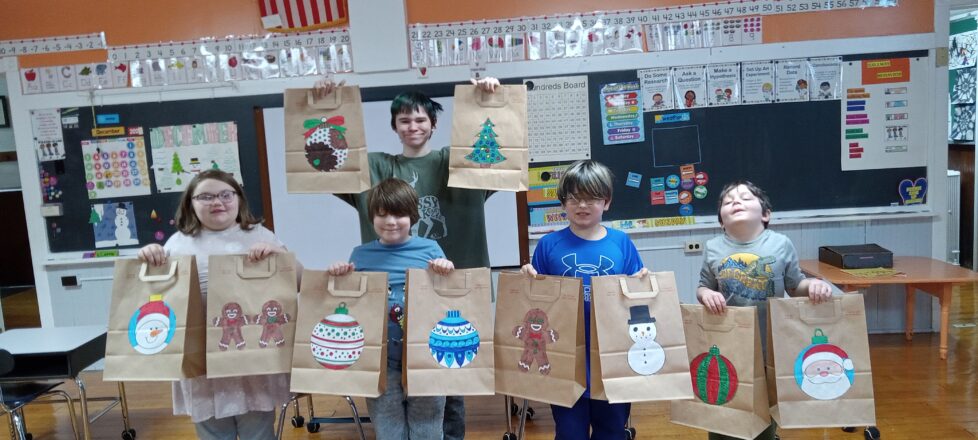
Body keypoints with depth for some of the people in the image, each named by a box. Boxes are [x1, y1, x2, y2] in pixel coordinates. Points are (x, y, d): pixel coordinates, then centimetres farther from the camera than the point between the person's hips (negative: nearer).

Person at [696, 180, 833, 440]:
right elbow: (703, 287, 4)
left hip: (770, 345, 0)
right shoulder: (713, 248, -4)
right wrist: (705, 294, -18)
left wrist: (813, 285, -19)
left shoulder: (781, 245, -6)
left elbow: (795, 286, 1)